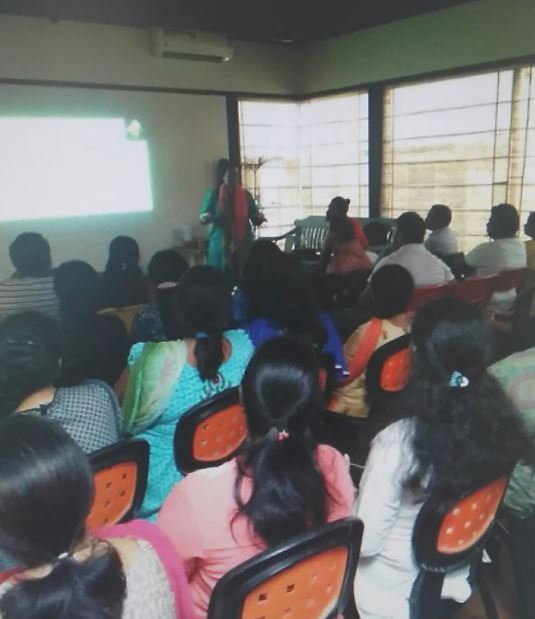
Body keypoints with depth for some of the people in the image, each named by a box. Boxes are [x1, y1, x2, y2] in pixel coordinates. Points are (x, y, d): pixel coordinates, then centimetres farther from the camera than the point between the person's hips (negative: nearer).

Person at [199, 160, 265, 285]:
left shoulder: (246, 195, 7)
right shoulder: (214, 194, 3)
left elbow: (255, 217, 7)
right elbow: (203, 217, 3)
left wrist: (259, 218, -17)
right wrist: (206, 218, -21)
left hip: (243, 244, 1)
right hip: (221, 244, -1)